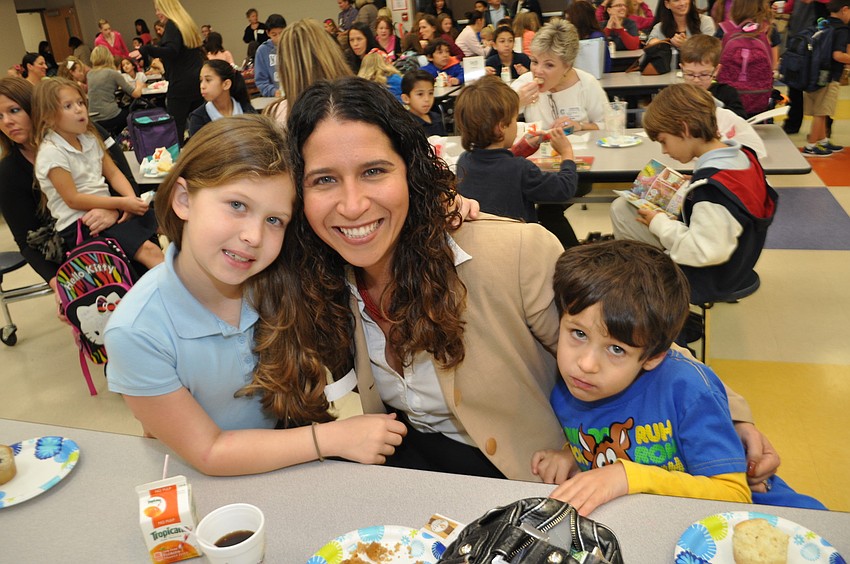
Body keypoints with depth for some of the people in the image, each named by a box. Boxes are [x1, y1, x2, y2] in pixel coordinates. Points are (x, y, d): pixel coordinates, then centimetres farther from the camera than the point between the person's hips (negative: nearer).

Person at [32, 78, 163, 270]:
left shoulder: (89, 138, 10)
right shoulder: (51, 152, -12)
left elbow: (113, 173, 10)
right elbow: (73, 200, -15)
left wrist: (131, 199, -11)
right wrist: (121, 203, -18)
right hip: (78, 225, -8)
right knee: (149, 251, -27)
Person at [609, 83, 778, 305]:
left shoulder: (709, 185, -34)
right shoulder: (743, 156, -3)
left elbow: (705, 252, -33)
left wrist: (660, 224, -19)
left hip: (706, 281, -9)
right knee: (620, 207, 14)